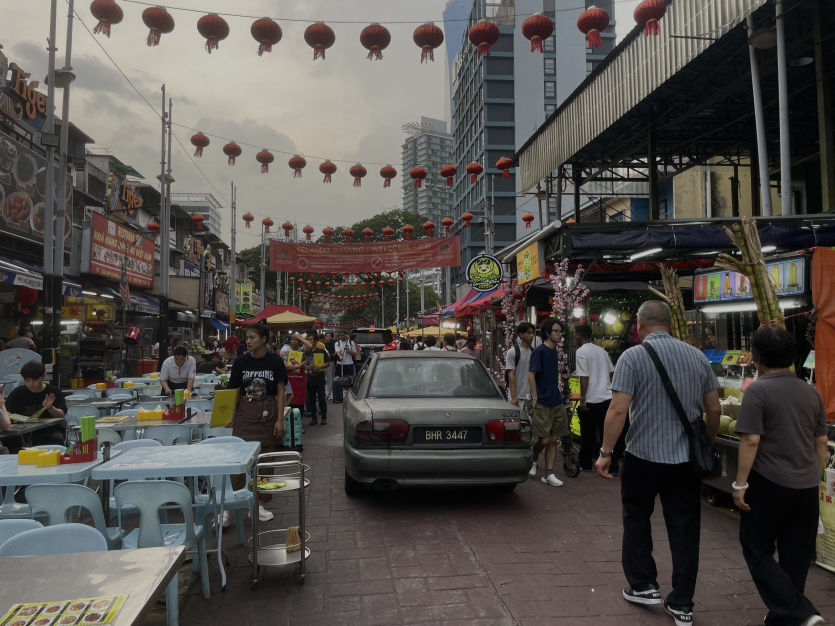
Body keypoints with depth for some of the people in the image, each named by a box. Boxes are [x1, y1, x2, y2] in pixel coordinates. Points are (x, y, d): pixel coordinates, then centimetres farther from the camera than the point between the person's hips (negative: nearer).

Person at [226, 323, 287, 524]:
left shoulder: (275, 361, -2)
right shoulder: (241, 361, 1)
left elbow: (280, 392, 0)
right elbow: (234, 391, 7)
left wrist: (280, 419, -5)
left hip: (268, 414, 0)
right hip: (245, 414, 0)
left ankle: (259, 504, 22)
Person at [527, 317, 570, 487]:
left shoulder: (554, 352, 14)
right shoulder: (540, 351, -10)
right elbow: (531, 374, -13)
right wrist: (535, 398, -16)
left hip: (557, 403, 8)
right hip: (542, 403, -8)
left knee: (553, 440, 6)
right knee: (544, 440, -6)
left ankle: (548, 474, 12)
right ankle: (532, 459, 23)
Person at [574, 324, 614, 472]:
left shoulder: (581, 352, -12)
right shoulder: (602, 350, 11)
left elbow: (584, 377, -18)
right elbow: (612, 372, 14)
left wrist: (582, 399, -15)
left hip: (591, 400, -6)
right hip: (607, 398, 6)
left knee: (587, 434, 7)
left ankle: (586, 465, 17)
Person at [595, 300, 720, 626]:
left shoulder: (632, 356, -12)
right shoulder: (697, 356, 3)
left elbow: (618, 410, -18)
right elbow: (714, 409, 7)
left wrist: (606, 452, -10)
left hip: (644, 455, -4)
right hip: (687, 457, 4)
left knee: (637, 520, 18)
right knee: (684, 528, 12)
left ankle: (643, 585, 25)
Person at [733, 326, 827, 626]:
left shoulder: (758, 390, -14)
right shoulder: (811, 391, 7)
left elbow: (750, 441, -18)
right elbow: (821, 441, 13)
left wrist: (740, 483, -12)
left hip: (770, 484, -7)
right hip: (807, 487, 7)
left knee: (757, 550, 5)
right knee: (796, 556, 14)